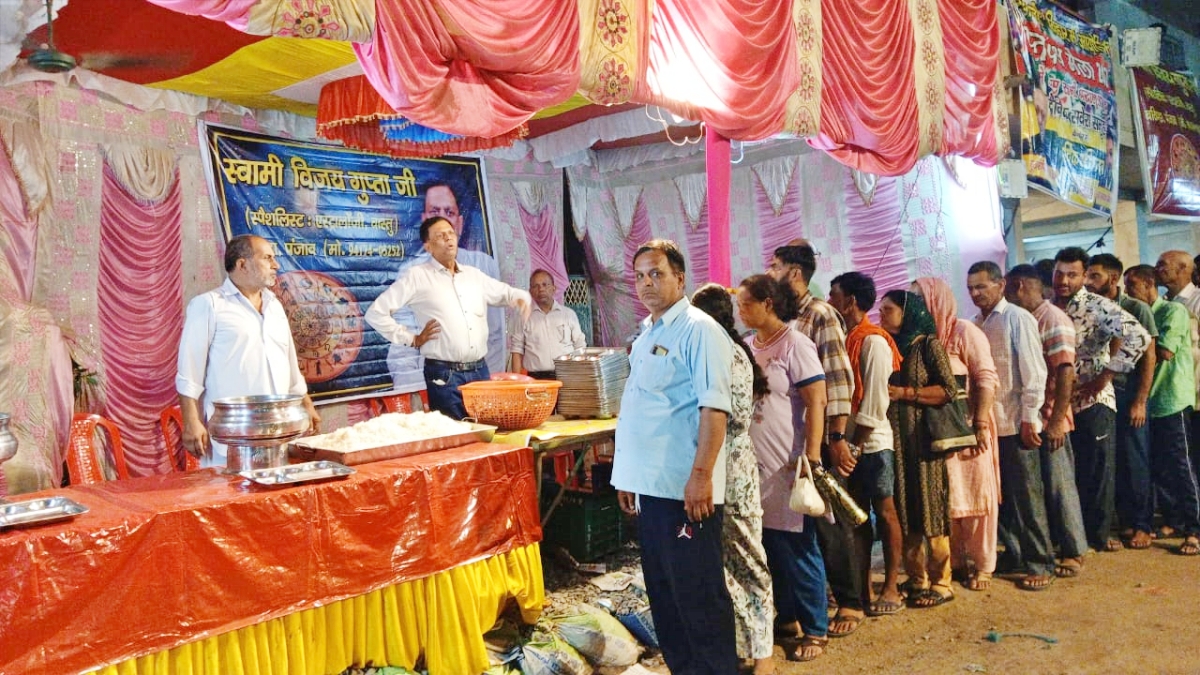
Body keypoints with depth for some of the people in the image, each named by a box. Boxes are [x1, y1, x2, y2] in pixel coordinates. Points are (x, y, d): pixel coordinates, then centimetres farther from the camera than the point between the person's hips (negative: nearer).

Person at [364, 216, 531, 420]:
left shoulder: (474, 275, 15)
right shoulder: (417, 276, -1)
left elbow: (506, 292, 27)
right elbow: (376, 313, -3)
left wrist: (521, 297, 3)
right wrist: (412, 339, -4)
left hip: (480, 371, 5)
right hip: (444, 375, -5)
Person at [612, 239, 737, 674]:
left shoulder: (699, 330, -10)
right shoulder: (647, 334, 16)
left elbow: (714, 406, -18)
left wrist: (701, 474, -25)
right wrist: (628, 476, 19)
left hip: (684, 488, -9)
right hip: (651, 486, 9)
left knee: (698, 594, 0)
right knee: (663, 591, 16)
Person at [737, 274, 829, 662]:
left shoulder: (794, 345, -10)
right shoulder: (749, 346, 9)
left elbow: (816, 404, -13)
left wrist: (811, 459, -19)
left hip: (789, 464, -6)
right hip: (756, 463, 6)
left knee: (798, 548, 2)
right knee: (771, 545, 13)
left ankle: (815, 630, 14)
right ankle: (788, 616, 28)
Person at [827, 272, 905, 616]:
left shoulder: (874, 341, -12)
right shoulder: (845, 340, 11)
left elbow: (874, 398, -16)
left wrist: (857, 442, -16)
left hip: (872, 442, -8)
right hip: (849, 442, 8)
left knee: (884, 511, 2)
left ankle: (891, 587, 11)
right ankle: (863, 586, 18)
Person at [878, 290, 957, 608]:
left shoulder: (928, 343, -4)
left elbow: (949, 389, -10)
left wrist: (905, 393, -15)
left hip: (923, 438, -6)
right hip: (893, 438, 6)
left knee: (929, 508, -1)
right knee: (904, 510, 8)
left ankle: (941, 583, 9)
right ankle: (916, 578, 18)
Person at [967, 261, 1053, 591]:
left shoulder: (1018, 319, -6)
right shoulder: (975, 325, 11)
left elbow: (1033, 370, -11)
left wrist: (1029, 417, -15)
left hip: (1016, 424, -6)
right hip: (987, 424, 6)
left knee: (1026, 497, 1)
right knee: (1000, 496, 12)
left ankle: (1040, 564, 11)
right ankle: (1016, 554, 26)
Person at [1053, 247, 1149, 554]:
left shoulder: (1098, 306, -11)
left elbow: (1138, 337, -24)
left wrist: (1105, 376, -19)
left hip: (1092, 402, -4)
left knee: (1098, 469, 5)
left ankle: (1099, 531, 19)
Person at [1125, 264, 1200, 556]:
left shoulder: (1173, 311, -8)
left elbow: (1164, 352, -18)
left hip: (1173, 400, -7)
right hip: (1150, 400, 7)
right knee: (1157, 465, 11)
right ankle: (1172, 520, 22)